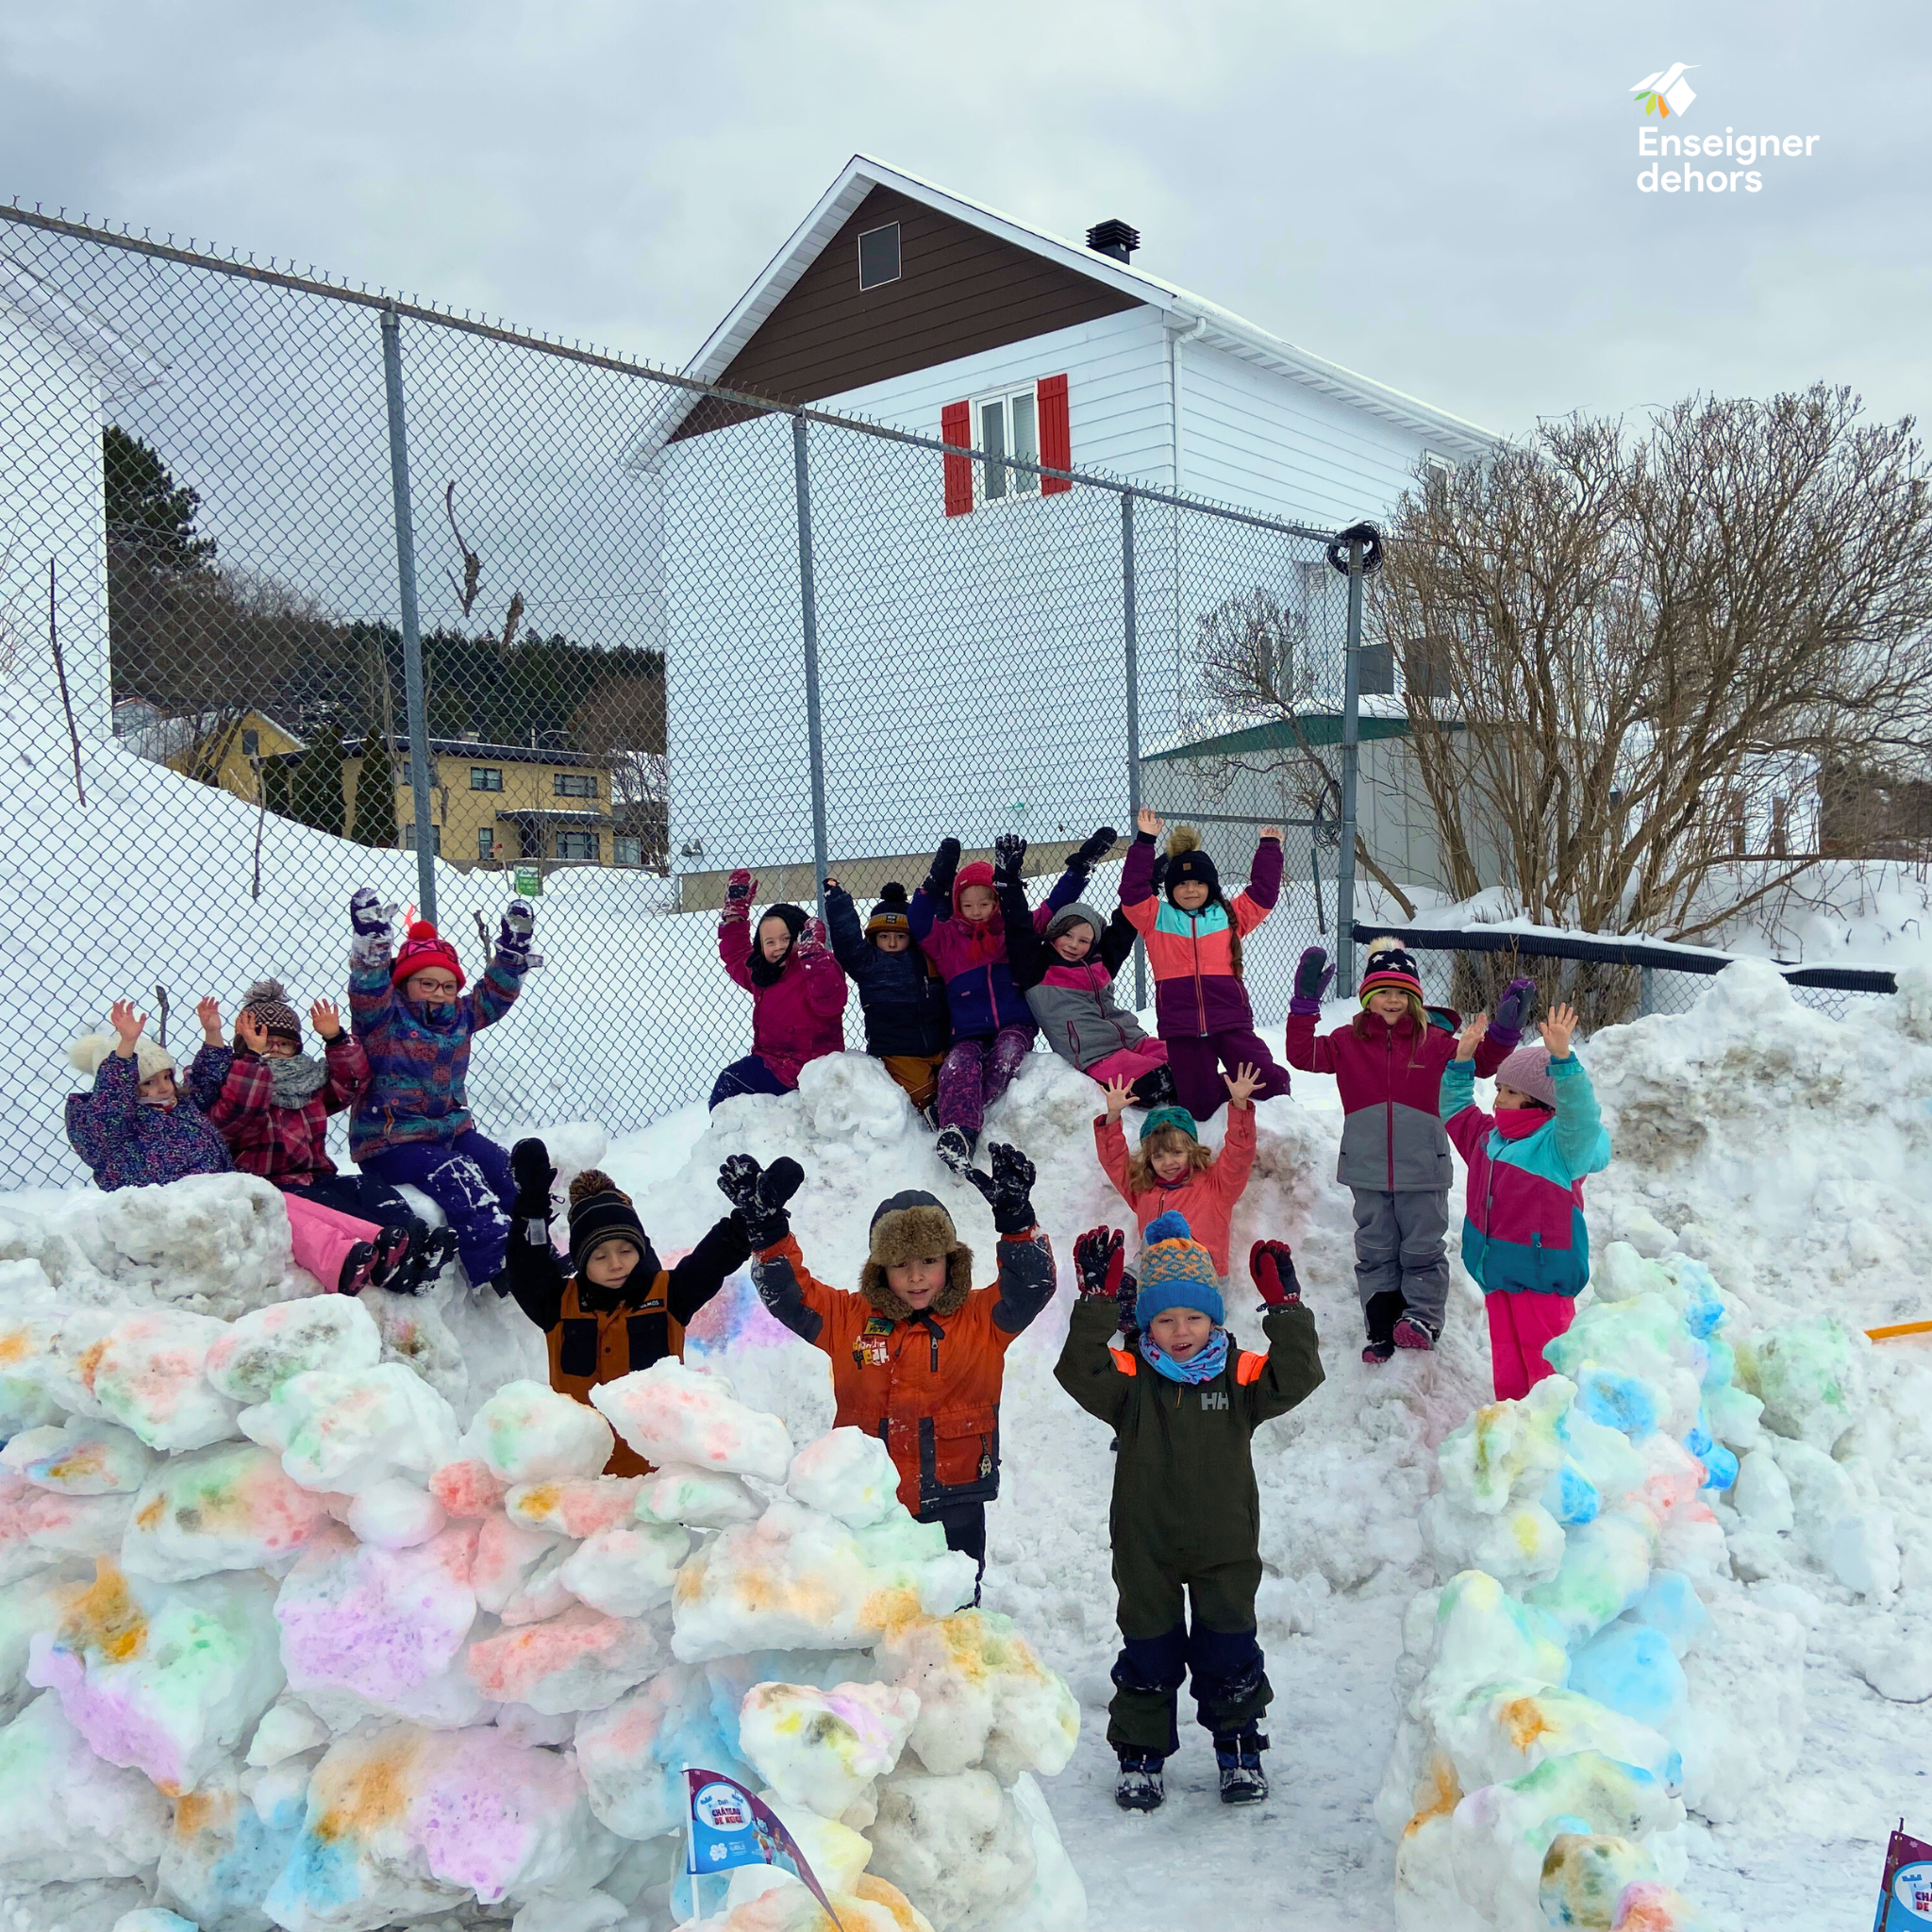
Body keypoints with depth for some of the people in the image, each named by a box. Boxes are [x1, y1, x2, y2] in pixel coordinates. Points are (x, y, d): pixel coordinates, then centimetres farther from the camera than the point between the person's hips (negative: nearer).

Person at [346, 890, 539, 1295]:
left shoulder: (460, 1017, 13)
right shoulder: (383, 1018, -6)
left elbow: (495, 992, 16)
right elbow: (368, 991, -25)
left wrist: (514, 946, 3)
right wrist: (371, 943, -42)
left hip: (453, 1130, 7)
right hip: (391, 1144, -7)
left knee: (505, 1171, -15)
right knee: (457, 1180, -30)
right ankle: (502, 1272, -39)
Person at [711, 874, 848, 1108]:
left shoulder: (822, 968, -15)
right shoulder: (762, 972, 12)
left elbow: (828, 1001, -34)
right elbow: (735, 955, 30)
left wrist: (813, 955, -40)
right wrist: (735, 912, 22)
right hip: (770, 1059, 10)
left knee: (730, 1081, -15)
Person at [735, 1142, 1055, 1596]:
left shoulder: (982, 1319, -1)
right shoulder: (850, 1319, 3)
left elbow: (1033, 1285, -12)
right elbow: (787, 1294, 1)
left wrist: (1014, 1216, -25)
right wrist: (765, 1226, -12)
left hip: (954, 1509, -1)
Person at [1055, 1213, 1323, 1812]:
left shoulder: (1238, 1376, -3)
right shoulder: (1130, 1380, -7)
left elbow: (1296, 1378, -14)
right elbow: (1079, 1372, -23)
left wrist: (1285, 1310, -23)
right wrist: (1097, 1303, -31)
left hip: (1225, 1548, 1)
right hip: (1145, 1548, -1)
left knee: (1229, 1654, 11)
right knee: (1148, 1654, 9)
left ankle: (1239, 1751, 29)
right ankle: (1140, 1756, 23)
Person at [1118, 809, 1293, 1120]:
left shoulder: (1229, 916, 14)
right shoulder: (1157, 918, 10)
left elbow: (1263, 893, 13)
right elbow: (1132, 890, 1)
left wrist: (1269, 849, 13)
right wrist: (1144, 842, -2)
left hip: (1230, 1021, 0)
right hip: (1181, 1028, 0)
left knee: (1265, 1083, -12)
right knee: (1198, 1106, -2)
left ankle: (1278, 1085, 24)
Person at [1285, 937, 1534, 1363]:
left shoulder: (1434, 1041, 2)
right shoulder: (1348, 1041, 3)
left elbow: (1481, 1061, 1)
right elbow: (1303, 1055, -5)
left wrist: (1504, 1028, -14)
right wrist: (1304, 1005, -15)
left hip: (1421, 1167, -1)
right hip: (1367, 1169, 1)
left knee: (1422, 1248, 6)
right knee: (1375, 1251, 8)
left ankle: (1422, 1319, 14)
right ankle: (1381, 1331, 15)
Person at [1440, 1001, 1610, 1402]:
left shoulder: (1559, 1141, -12)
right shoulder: (1489, 1136, 10)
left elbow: (1579, 1113, -32)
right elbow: (1455, 1109, 24)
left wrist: (1561, 1058, -43)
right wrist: (1462, 1060, 13)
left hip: (1540, 1275, -7)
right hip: (1495, 1272, 7)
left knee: (1544, 1358, -2)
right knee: (1506, 1358, 16)